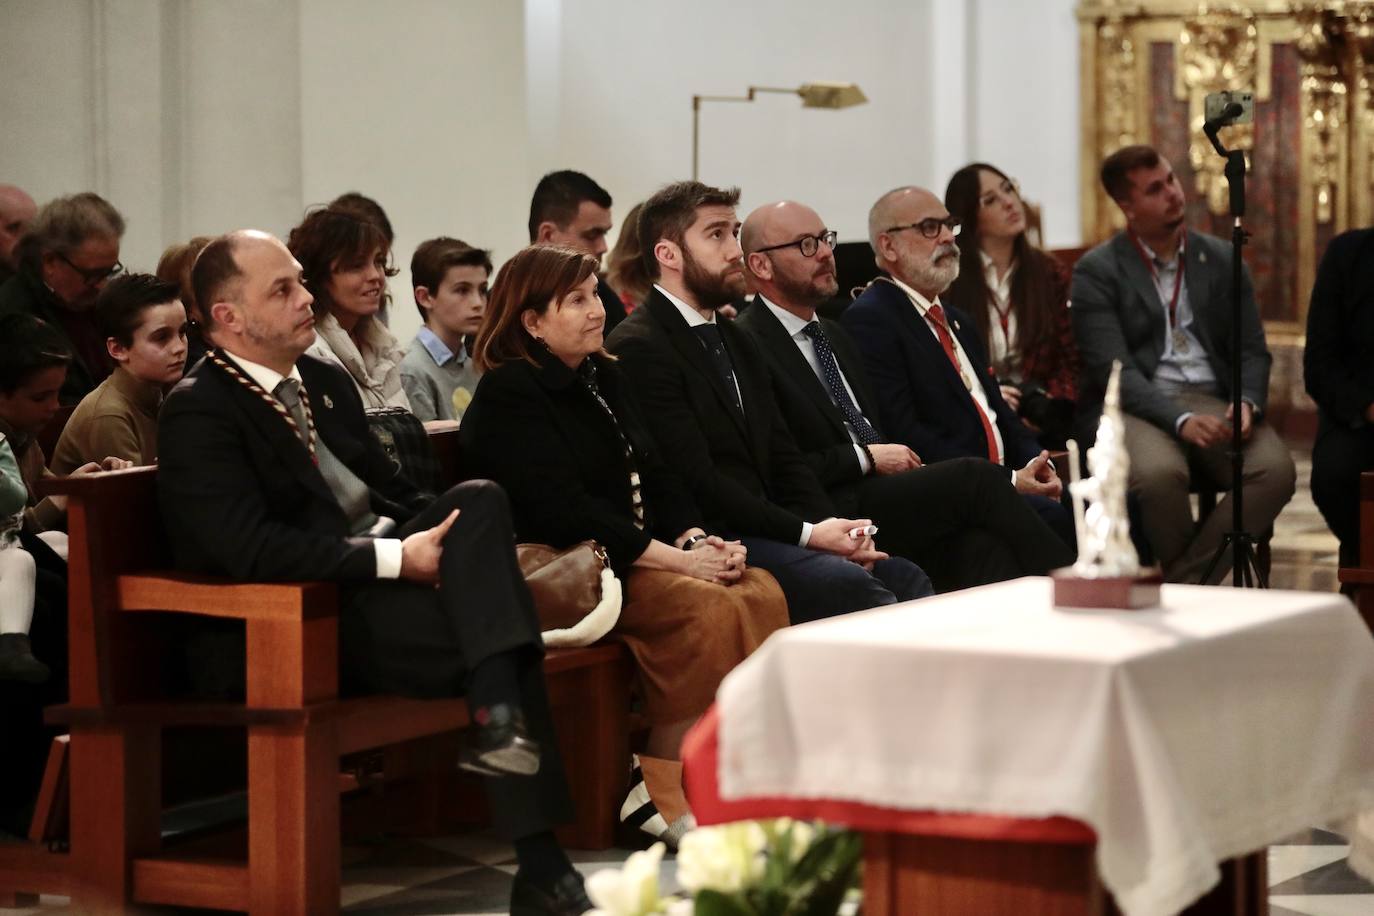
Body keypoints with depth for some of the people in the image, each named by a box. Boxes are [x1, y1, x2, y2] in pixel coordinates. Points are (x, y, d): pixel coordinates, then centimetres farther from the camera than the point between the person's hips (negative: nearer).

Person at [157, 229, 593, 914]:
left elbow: (390, 489, 22)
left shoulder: (326, 382, 18)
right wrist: (396, 558, -23)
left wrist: (432, 539, -2)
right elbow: (248, 549, -20)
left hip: (383, 566, 8)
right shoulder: (198, 413, -9)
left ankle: (500, 718, -26)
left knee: (478, 497, -20)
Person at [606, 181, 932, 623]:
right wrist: (806, 534, -16)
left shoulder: (736, 342, 21)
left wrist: (832, 527, -2)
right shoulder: (638, 348, -9)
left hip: (765, 532, 9)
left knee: (904, 577, -10)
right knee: (849, 584, -27)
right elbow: (697, 482, -16)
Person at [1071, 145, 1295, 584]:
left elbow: (1252, 350, 13)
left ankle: (1186, 583, -18)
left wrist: (1247, 403, -11)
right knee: (1159, 473, -37)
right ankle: (1192, 582, -11)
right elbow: (1114, 369, -9)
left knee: (1276, 469, -27)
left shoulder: (1221, 259, 15)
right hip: (1138, 407, -4)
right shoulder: (1096, 271, 1)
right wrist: (1181, 420, -24)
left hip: (1212, 401, 4)